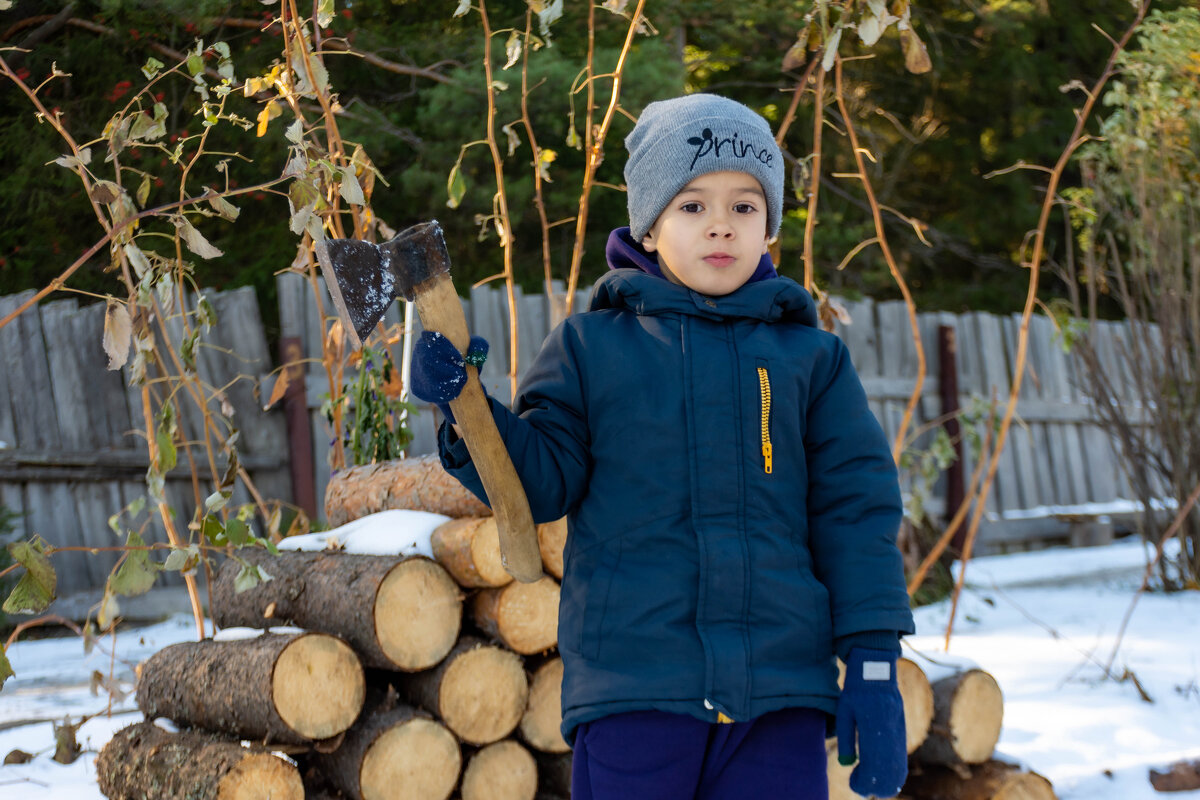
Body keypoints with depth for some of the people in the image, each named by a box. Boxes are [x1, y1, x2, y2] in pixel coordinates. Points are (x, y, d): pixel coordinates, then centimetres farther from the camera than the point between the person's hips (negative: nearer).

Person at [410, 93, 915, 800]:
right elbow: (542, 482, 6)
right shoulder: (589, 346, 9)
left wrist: (872, 663, 2)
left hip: (780, 696, 1)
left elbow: (855, 511, 8)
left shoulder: (811, 358, 10)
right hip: (632, 689, -1)